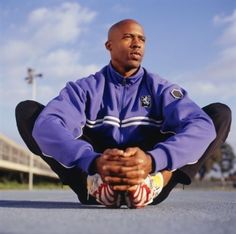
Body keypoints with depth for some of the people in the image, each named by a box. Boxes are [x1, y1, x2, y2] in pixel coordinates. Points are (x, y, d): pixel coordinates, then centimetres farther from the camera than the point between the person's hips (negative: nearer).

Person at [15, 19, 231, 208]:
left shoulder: (161, 89, 5)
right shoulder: (86, 88, 4)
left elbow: (201, 126, -16)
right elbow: (47, 126, -18)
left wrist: (152, 160, -36)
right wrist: (93, 162, -38)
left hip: (150, 176, 1)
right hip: (95, 176, 0)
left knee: (220, 113, -13)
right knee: (27, 110, -13)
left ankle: (151, 183, -35)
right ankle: (96, 183, -34)